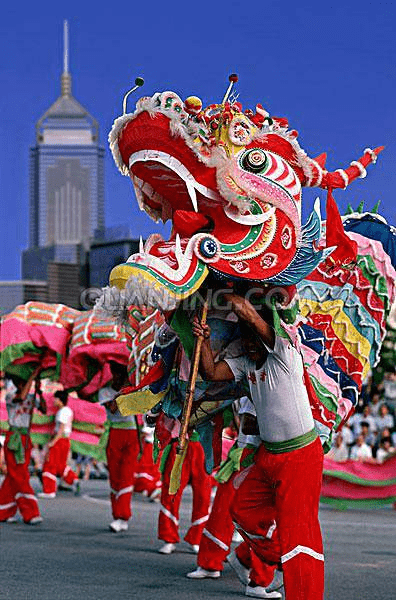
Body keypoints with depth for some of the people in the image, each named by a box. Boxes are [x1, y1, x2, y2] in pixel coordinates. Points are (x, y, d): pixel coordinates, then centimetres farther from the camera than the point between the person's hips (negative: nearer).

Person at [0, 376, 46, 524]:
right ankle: (30, 514, -10)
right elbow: (21, 397, -27)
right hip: (13, 438, -6)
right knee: (19, 477, -7)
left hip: (26, 439, 6)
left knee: (14, 477, 8)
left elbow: (44, 410, 3)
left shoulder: (31, 398, 12)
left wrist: (40, 393, -7)